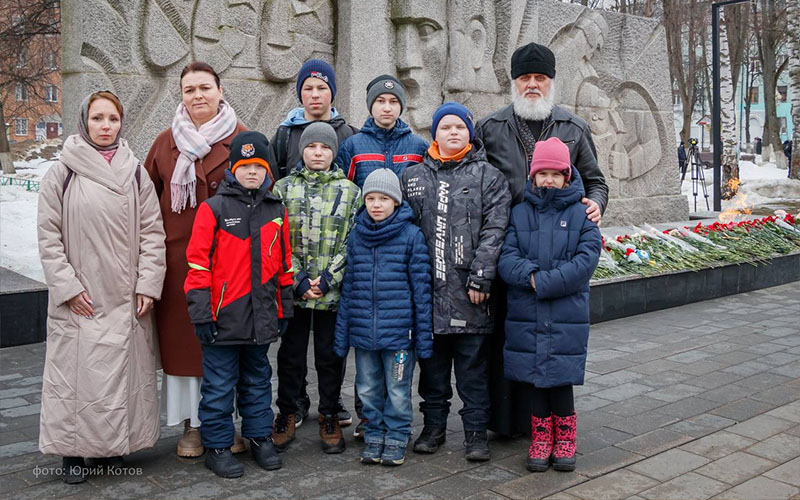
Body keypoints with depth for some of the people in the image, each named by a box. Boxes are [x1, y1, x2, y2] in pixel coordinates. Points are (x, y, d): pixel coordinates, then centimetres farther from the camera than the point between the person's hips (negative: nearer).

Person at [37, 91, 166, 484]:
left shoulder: (135, 174, 6)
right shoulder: (61, 174, 0)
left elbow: (152, 232, 3)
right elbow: (49, 237, -1)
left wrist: (148, 284, -4)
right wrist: (67, 286, -9)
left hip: (127, 298, 2)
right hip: (79, 300, -2)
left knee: (125, 369, 7)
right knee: (77, 370, 2)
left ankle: (114, 444, 23)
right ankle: (73, 451, 17)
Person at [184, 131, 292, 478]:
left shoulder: (277, 211, 9)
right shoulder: (214, 208, -5)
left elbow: (284, 263, 13)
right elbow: (197, 263, -7)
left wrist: (284, 307, 12)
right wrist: (201, 312, -11)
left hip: (262, 317, 4)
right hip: (223, 317, -4)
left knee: (257, 380, 17)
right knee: (219, 385, 5)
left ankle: (260, 436, 31)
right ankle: (217, 446, 18)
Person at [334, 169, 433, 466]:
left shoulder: (411, 235, -5)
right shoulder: (356, 236, 6)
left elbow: (421, 288, -4)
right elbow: (348, 288, 9)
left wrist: (424, 335, -7)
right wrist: (341, 335, 7)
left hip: (399, 332, -3)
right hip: (363, 331, 4)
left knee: (398, 391, 9)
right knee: (368, 390, 15)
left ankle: (396, 439, 25)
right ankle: (374, 437, 31)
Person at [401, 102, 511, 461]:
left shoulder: (489, 176, 2)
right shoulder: (414, 176, 11)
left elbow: (494, 230, -5)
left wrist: (480, 278, -14)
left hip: (469, 294, -2)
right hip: (428, 290, 3)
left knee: (473, 365, 6)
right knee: (432, 364, 13)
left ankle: (475, 432, 18)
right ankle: (434, 426, 28)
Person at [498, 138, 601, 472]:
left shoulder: (580, 215, 1)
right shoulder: (520, 213, 6)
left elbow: (586, 260, -10)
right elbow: (506, 258, -2)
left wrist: (545, 283, -18)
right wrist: (532, 275, -21)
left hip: (567, 316, -2)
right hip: (526, 316, 2)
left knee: (561, 380, 3)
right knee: (534, 380, 10)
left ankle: (565, 440, 24)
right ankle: (541, 439, 26)